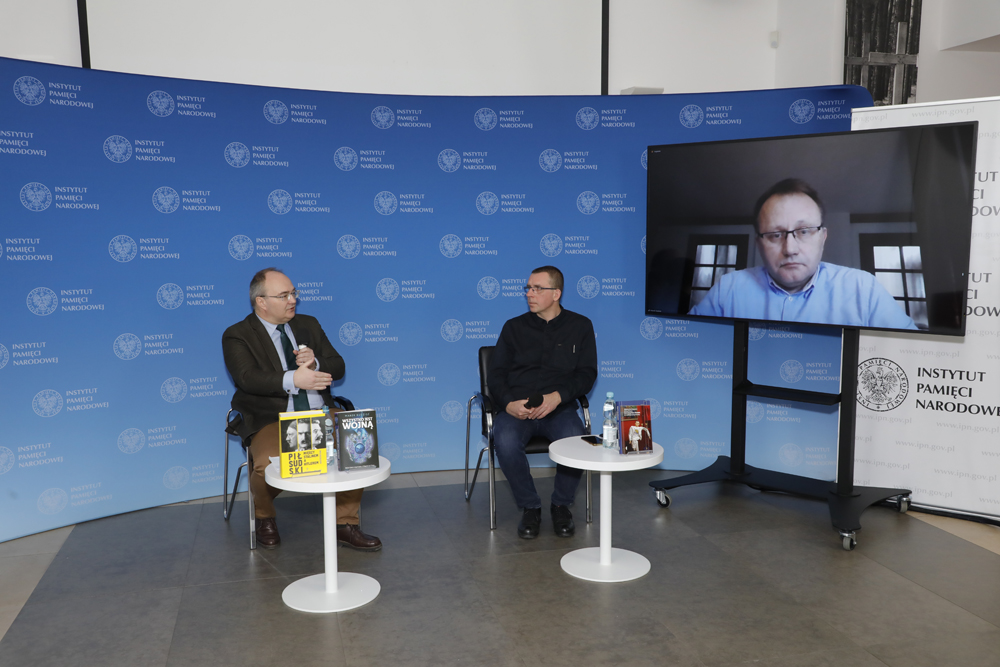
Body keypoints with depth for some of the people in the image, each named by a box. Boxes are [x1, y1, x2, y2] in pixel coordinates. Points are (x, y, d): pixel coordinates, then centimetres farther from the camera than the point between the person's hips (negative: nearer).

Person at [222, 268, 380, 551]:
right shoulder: (237, 336, 0)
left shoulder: (308, 324, 16)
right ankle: (264, 518, 5)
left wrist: (314, 363, -12)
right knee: (268, 464, -31)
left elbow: (337, 366, 11)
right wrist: (293, 380, -33)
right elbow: (248, 378, -18)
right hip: (271, 419, -4)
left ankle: (346, 525, -4)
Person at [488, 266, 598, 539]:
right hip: (516, 408, 1)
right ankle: (530, 507, -8)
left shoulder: (580, 326, 11)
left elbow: (587, 373, 4)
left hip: (559, 407, 0)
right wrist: (509, 403, -13)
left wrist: (557, 396, -14)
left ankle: (561, 505, -3)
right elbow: (497, 374, 8)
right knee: (505, 441, -32)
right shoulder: (514, 327, 13)